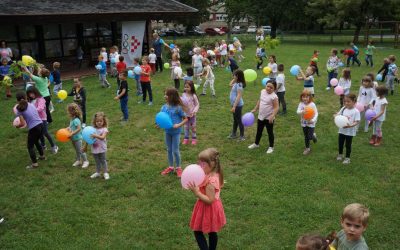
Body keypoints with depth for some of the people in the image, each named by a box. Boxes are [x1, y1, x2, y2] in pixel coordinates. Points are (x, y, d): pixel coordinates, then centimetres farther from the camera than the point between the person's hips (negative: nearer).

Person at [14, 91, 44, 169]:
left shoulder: (19, 110, -4)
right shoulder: (31, 105, 11)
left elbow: (23, 124, -7)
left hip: (33, 128, -6)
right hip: (41, 125, 6)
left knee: (30, 146, 10)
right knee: (36, 141, 31)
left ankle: (34, 163, 8)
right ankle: (42, 156, 45)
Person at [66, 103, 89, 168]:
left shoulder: (76, 120, -26)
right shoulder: (72, 119, 3)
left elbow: (79, 128, -31)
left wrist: (72, 133, -30)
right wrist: (67, 128, 0)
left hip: (77, 138, -9)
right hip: (73, 138, 9)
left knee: (80, 150, 1)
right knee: (77, 150, 21)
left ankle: (85, 161, 14)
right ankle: (78, 160, 35)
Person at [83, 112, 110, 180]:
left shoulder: (104, 129, -11)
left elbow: (102, 137, -26)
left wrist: (96, 136, -42)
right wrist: (85, 146, 8)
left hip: (102, 149, -4)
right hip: (94, 149, 4)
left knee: (103, 161, 6)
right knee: (97, 161, 17)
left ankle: (106, 173, 19)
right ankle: (98, 173, 31)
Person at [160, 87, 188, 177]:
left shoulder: (178, 108, -18)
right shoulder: (164, 107, -5)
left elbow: (186, 119, -10)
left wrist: (179, 125, -24)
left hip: (176, 132, -5)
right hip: (167, 132, 5)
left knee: (175, 150, 3)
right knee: (169, 150, 17)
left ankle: (178, 168, 23)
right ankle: (170, 167, 33)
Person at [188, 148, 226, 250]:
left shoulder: (210, 181, -31)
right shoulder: (214, 175, -1)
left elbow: (209, 200, -28)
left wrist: (196, 192, -30)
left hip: (208, 209, -10)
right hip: (213, 208, 10)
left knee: (198, 231, 6)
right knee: (212, 233, 22)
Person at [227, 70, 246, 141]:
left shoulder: (239, 84, -22)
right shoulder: (236, 83, 6)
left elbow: (239, 96, -26)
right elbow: (230, 85, 27)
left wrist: (234, 106, -29)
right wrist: (234, 79, 9)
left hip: (237, 105, -10)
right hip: (234, 104, 10)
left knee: (239, 120, 1)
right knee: (235, 120, 20)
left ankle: (242, 136, 12)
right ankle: (233, 134, 33)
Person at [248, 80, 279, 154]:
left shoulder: (274, 96, -21)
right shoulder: (262, 92, -1)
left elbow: (276, 107, -21)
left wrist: (272, 116, -30)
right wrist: (255, 109, 16)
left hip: (269, 118, -6)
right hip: (261, 116, 7)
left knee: (270, 132, 10)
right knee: (259, 131, 22)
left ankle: (271, 147, 26)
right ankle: (256, 143, 43)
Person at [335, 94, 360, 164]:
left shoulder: (356, 111, -16)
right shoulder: (343, 109, -1)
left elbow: (357, 122, -18)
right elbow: (337, 115, 6)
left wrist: (350, 125, -33)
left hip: (350, 131, -5)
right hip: (342, 130, 5)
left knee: (348, 145, 8)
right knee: (340, 143, 18)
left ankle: (347, 158, 24)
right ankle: (340, 154, 40)